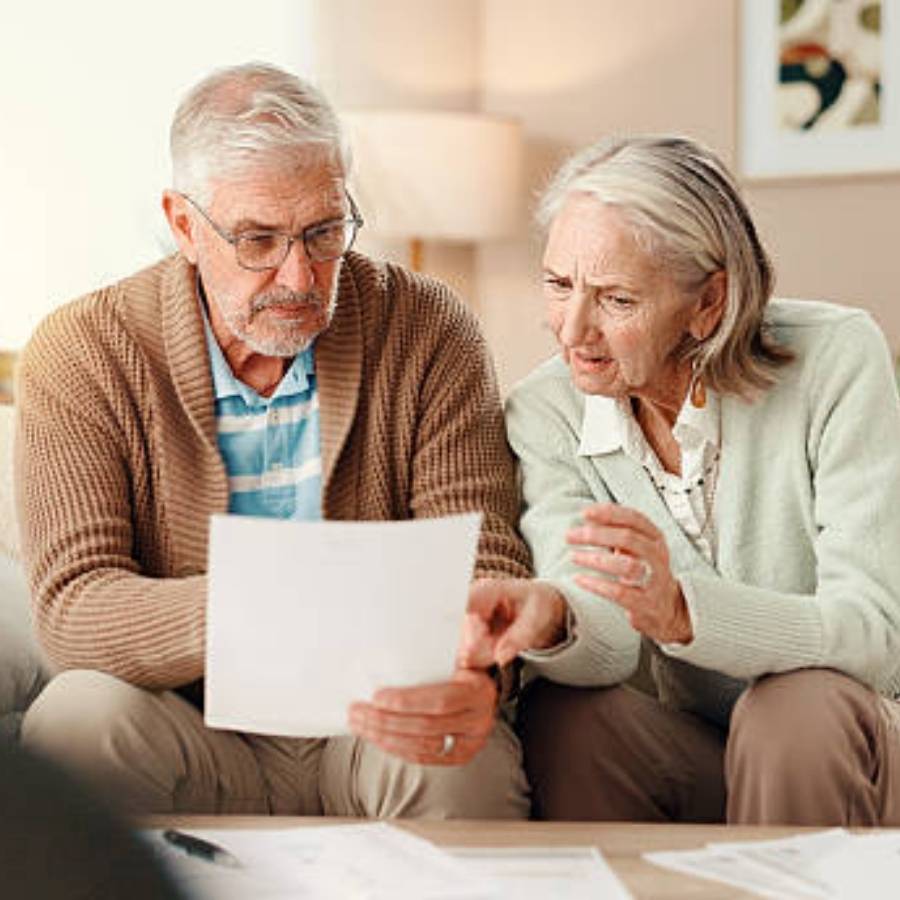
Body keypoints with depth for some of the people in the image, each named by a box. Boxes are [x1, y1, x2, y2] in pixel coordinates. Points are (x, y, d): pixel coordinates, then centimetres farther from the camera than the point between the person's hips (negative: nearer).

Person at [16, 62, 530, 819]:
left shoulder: (429, 332, -3)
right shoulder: (79, 355, -6)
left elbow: (486, 564, -8)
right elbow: (71, 601, -15)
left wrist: (473, 679, -33)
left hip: (378, 727, 0)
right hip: (193, 736, 1)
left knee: (472, 757, -32)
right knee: (77, 717, -31)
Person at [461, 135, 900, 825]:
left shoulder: (837, 360, -16)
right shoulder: (545, 415, -6)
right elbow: (606, 645, -16)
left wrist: (682, 612, -40)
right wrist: (553, 620, -41)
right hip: (700, 770, 2)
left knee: (799, 702, -33)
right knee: (557, 715, -26)